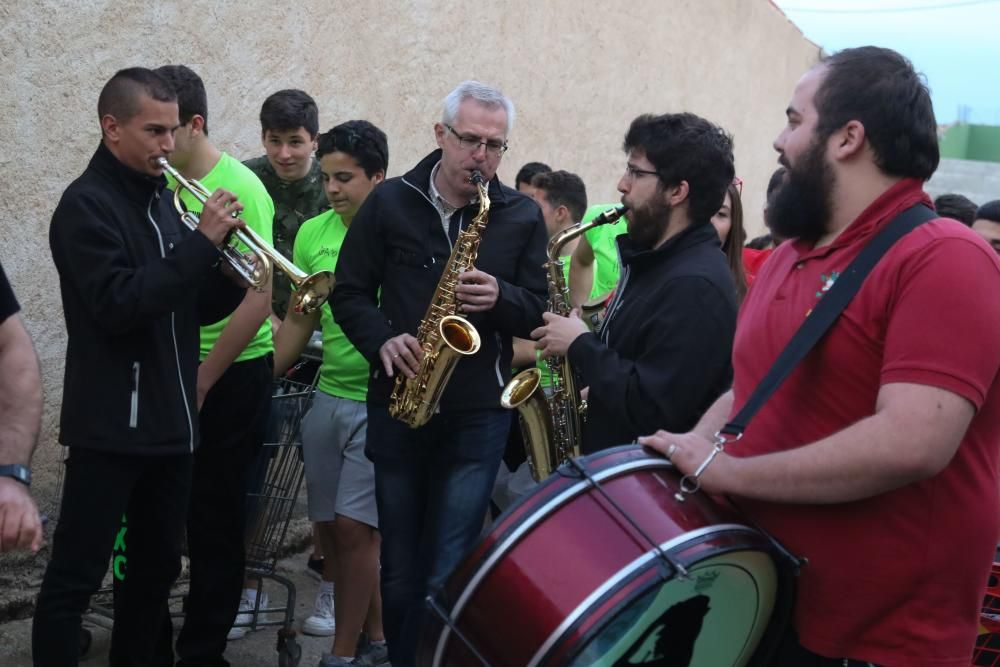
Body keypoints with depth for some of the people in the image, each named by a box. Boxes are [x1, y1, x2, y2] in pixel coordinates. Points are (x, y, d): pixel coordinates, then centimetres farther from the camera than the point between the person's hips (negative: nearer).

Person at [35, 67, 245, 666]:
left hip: (171, 422, 8)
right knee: (76, 577, -2)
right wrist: (202, 242, -21)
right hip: (111, 425, -8)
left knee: (157, 568, 16)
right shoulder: (87, 204, -11)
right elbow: (120, 304, -24)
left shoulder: (162, 200, 13)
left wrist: (234, 276, -3)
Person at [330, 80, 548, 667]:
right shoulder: (389, 202, 2)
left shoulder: (523, 216, 1)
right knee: (400, 569, 12)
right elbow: (350, 291, 5)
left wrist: (501, 298, -19)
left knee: (447, 577, -3)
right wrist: (382, 341, -13)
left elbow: (540, 311, 2)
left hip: (478, 414, -1)